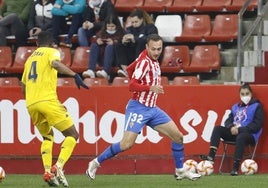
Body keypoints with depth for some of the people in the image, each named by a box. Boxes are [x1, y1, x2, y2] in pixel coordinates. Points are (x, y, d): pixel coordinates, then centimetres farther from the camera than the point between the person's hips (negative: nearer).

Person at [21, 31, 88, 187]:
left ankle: (48, 172, 5)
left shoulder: (30, 58, 25)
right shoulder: (51, 52, 7)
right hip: (48, 100, -6)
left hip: (30, 104, 6)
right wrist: (74, 75, -28)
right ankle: (58, 167, -18)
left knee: (48, 136, 26)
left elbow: (23, 87, 28)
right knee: (72, 135, 3)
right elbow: (55, 64, -18)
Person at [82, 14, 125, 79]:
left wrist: (114, 43, -23)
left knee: (110, 46, -31)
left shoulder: (121, 34, 7)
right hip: (101, 58, 3)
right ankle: (91, 71, -40)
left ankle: (105, 72, -53)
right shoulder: (102, 33, 18)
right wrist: (97, 42, -11)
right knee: (94, 45, -19)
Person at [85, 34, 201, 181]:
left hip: (152, 109, 9)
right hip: (138, 108, -9)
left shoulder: (153, 59, 6)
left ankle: (180, 171, 21)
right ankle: (96, 163, 0)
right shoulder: (144, 62, -18)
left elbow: (130, 69, 19)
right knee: (127, 144, -16)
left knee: (178, 136, 6)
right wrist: (150, 87, -39)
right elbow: (132, 86, -26)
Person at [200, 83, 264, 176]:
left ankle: (235, 168, -44)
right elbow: (228, 120, 17)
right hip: (234, 132, 6)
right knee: (218, 129, -12)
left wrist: (240, 129, -17)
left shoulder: (257, 106, 0)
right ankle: (211, 156, -25)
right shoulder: (236, 107, 18)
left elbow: (257, 125, -10)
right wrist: (231, 127, -9)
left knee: (241, 137, -40)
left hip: (250, 134, -6)